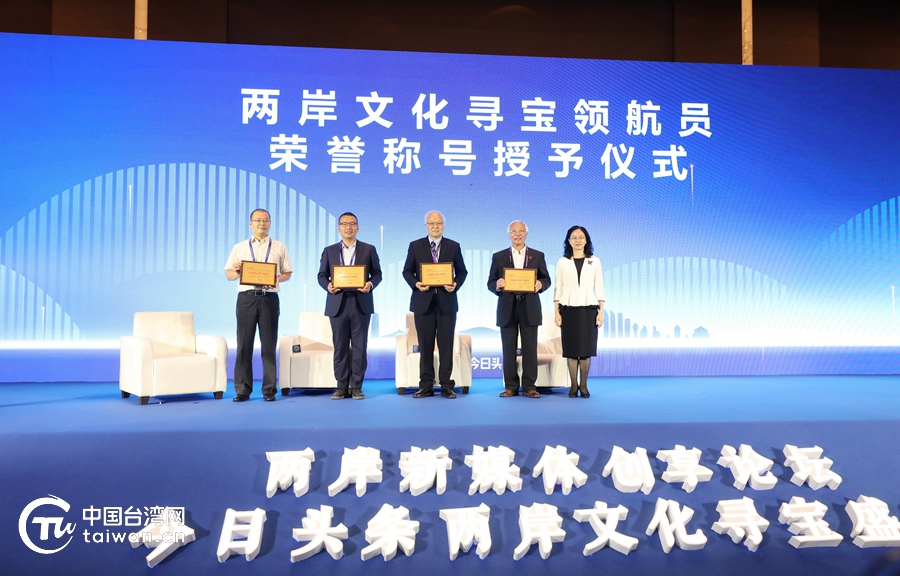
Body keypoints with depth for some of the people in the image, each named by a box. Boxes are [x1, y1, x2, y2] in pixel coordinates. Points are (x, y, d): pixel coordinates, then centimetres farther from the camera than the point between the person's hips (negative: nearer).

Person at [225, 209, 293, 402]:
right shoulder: (239, 247, 14)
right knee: (244, 345, 1)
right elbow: (228, 273, 11)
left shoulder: (279, 248, 12)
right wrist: (237, 272, -11)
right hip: (246, 297, 1)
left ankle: (269, 390, 7)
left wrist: (278, 279, -11)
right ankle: (242, 390, 7)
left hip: (269, 298, 0)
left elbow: (287, 273, 10)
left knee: (269, 346, 1)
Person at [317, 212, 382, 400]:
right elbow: (322, 275, 10)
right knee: (340, 347, 4)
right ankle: (342, 386, 11)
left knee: (359, 347, 0)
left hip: (361, 304, -1)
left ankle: (356, 386, 6)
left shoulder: (369, 249, 8)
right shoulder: (329, 251, 12)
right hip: (338, 304, 1)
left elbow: (377, 273, 6)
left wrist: (371, 284, -14)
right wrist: (327, 285, -11)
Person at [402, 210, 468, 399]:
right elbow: (407, 271, 6)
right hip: (423, 301, 0)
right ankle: (426, 385, 11)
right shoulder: (415, 246, 5)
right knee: (425, 346, 5)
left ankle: (446, 386, 7)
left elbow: (462, 271, 8)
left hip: (446, 302, 0)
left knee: (446, 345, 1)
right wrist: (415, 283, -12)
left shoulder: (453, 246, 6)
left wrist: (456, 285, -11)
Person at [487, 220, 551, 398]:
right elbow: (490, 283, 5)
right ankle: (510, 386, 10)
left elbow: (546, 279, 7)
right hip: (507, 308, 0)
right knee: (509, 349, 3)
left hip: (529, 308, 0)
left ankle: (529, 386, 8)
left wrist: (540, 284, -15)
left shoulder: (538, 255, 8)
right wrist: (497, 285, -17)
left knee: (530, 349, 1)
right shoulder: (498, 256, 8)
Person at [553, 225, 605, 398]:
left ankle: (583, 385, 10)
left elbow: (599, 288, 4)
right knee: (571, 348, 1)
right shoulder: (562, 262, 5)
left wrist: (601, 311, -2)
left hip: (588, 308, 0)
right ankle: (573, 385, 9)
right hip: (569, 308, 0)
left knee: (586, 348, 1)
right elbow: (558, 289, 5)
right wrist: (557, 312, -1)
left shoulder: (594, 261, 5)